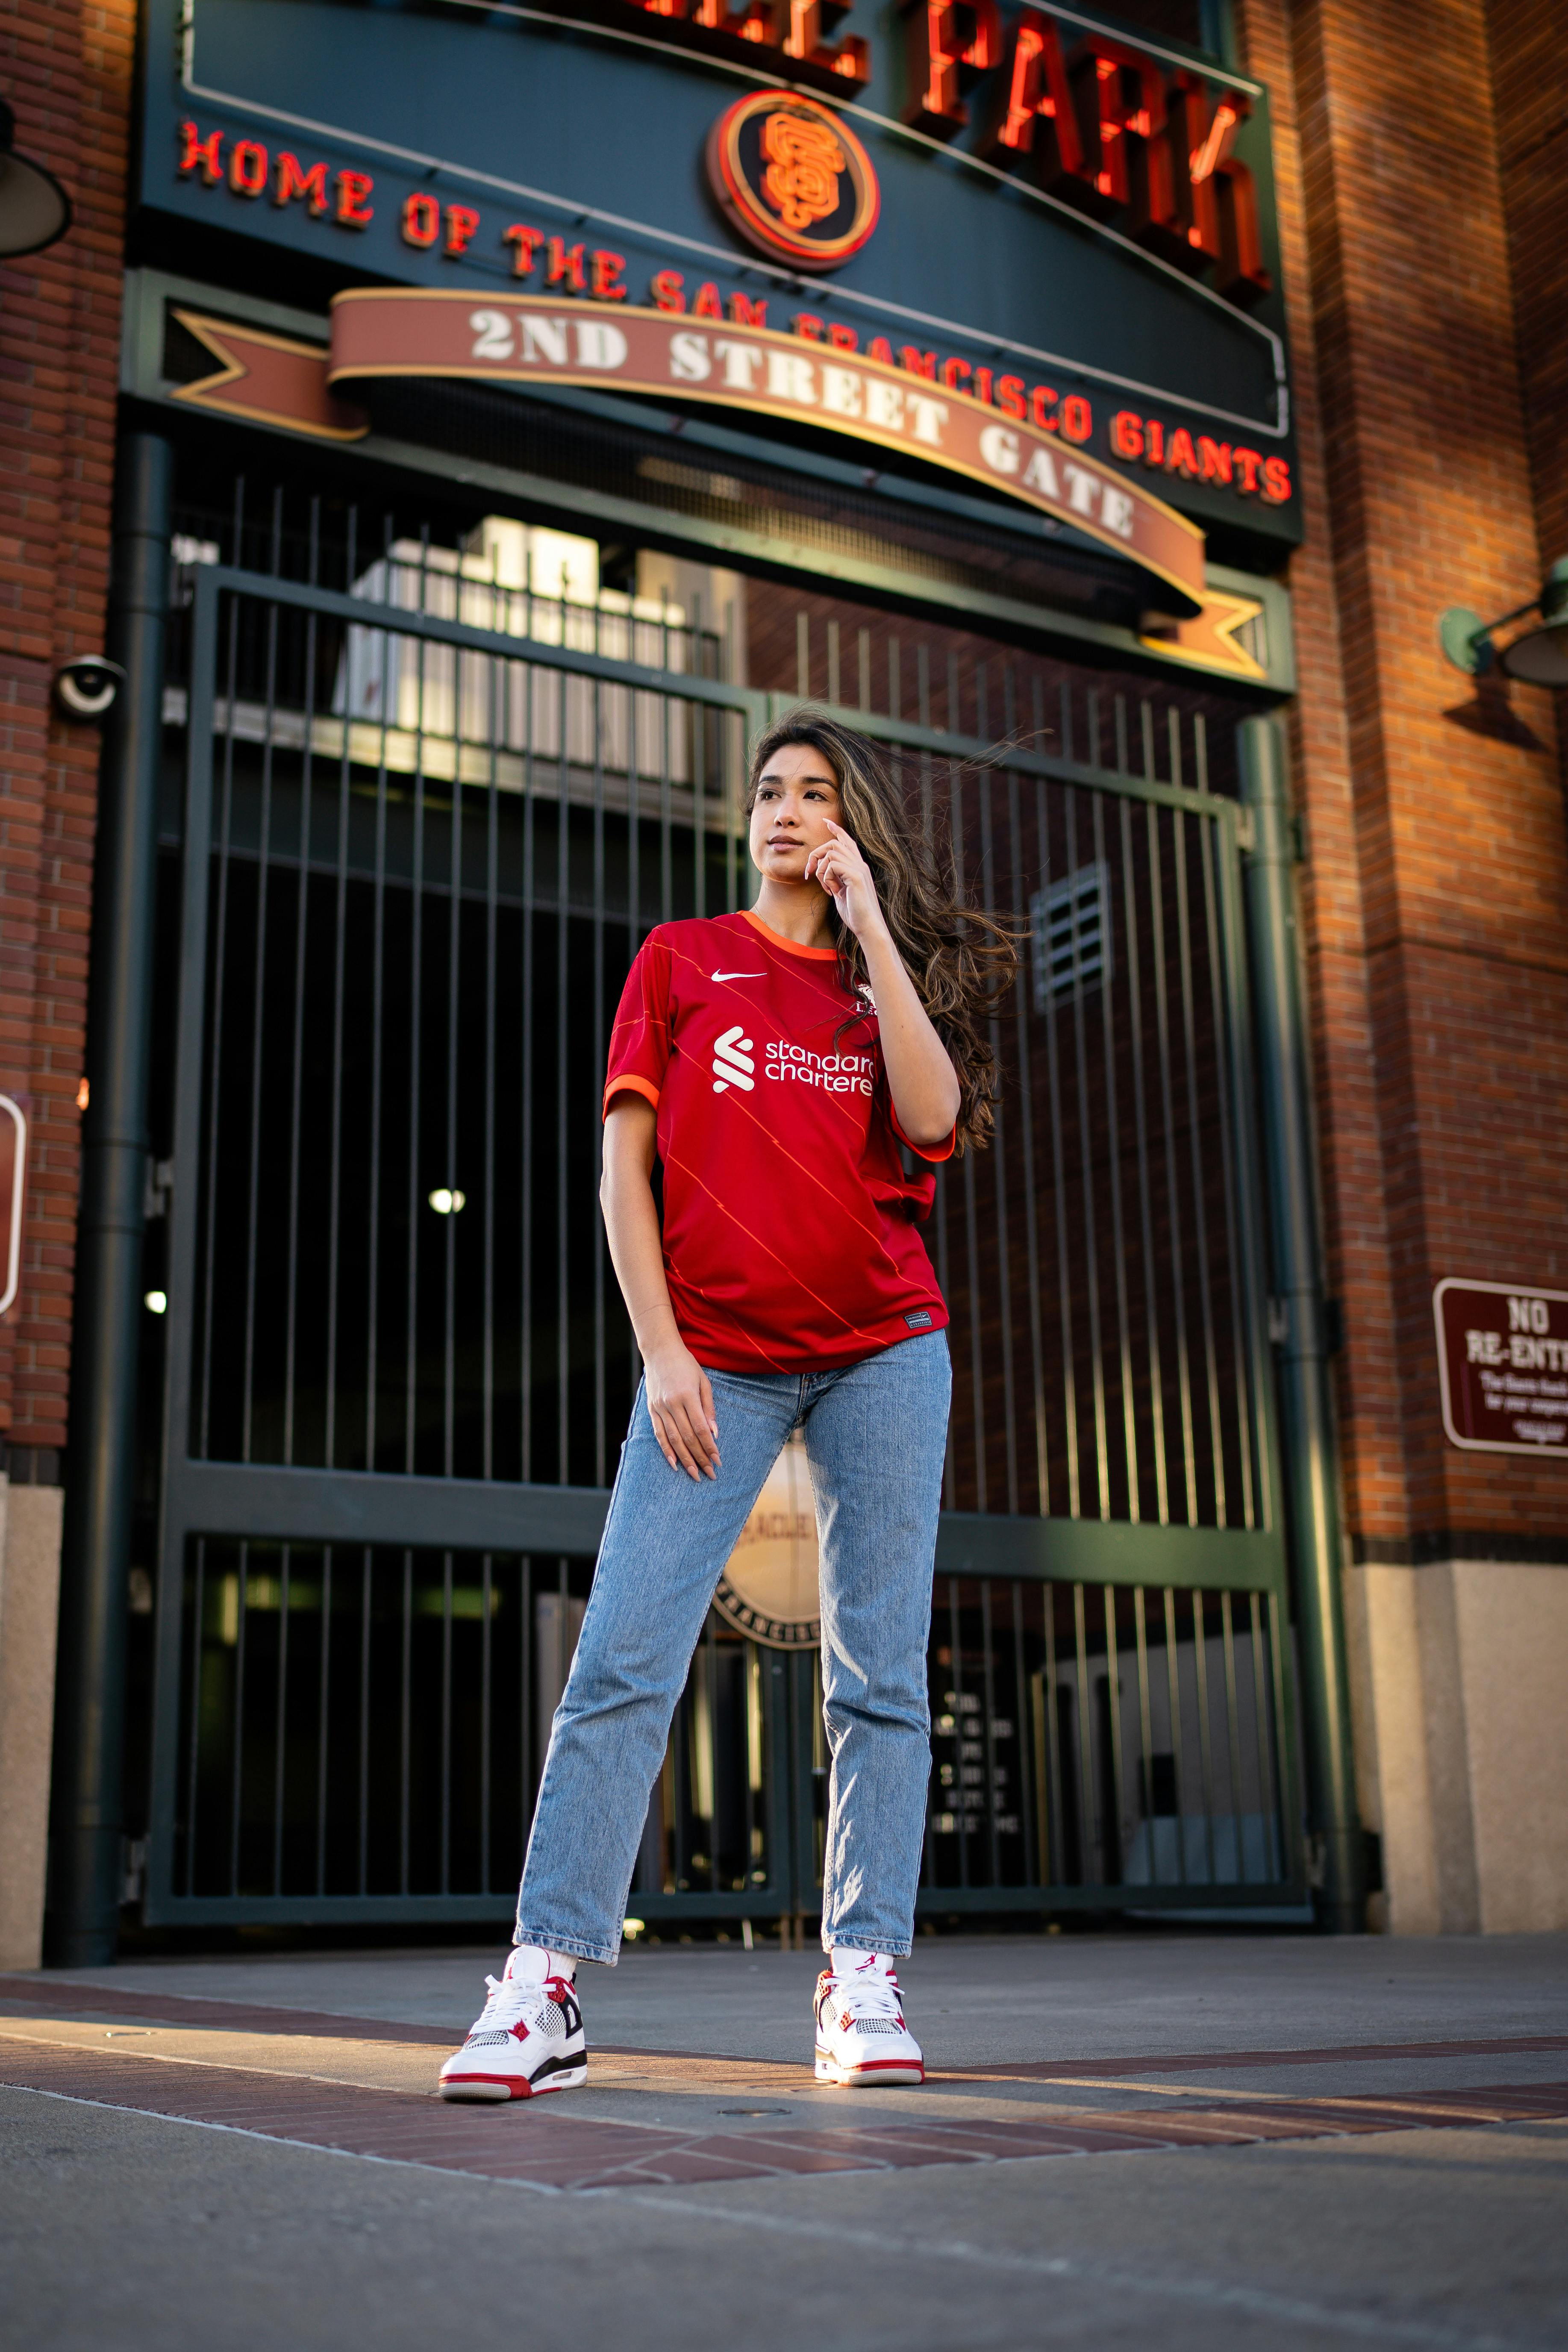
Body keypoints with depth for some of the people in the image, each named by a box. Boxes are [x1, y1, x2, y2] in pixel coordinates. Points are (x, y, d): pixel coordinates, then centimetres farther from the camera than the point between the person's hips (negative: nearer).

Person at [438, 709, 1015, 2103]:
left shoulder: (888, 978, 13)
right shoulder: (682, 960, 10)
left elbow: (931, 1119, -8)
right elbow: (626, 1166, 4)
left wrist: (871, 925, -5)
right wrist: (663, 1350, -7)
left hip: (882, 1351, 2)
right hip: (716, 1359, -1)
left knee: (882, 1674, 0)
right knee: (621, 1662, -10)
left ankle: (865, 1982, 6)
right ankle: (546, 1992, -7)